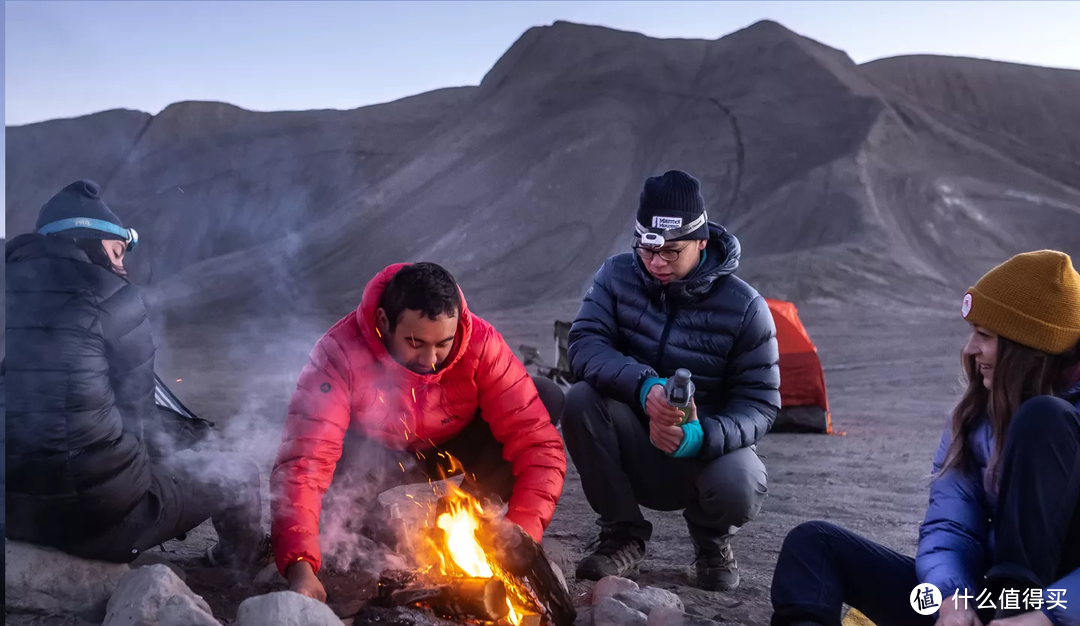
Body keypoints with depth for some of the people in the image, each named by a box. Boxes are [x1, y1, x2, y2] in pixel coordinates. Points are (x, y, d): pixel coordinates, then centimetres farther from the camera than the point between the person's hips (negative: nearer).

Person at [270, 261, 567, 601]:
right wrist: (301, 567, -53)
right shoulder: (341, 353, -32)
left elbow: (538, 443, -29)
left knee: (547, 398, -21)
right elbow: (305, 460, -40)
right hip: (374, 457, -2)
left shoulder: (481, 342, -27)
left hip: (451, 452, 3)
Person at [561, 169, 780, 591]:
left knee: (740, 488, -35)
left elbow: (760, 403, -13)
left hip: (709, 447, -1)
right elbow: (584, 345, -18)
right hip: (632, 449, 2)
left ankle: (711, 537, 8)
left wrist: (701, 437, -35)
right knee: (581, 399, -29)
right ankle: (623, 534, -7)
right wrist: (642, 386, -38)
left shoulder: (744, 307, -14)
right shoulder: (618, 275, -7)